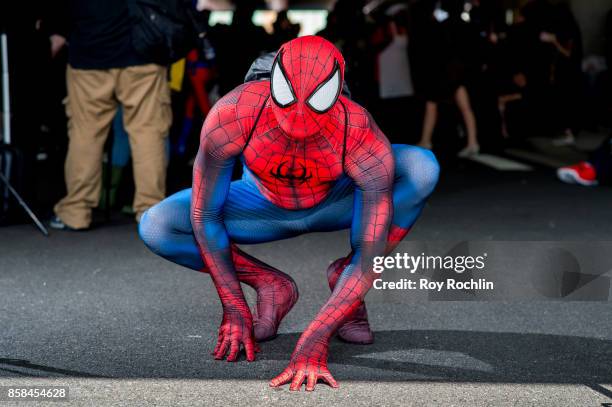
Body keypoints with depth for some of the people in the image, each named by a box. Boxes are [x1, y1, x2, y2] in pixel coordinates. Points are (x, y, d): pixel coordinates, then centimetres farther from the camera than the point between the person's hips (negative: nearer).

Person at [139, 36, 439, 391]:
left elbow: (370, 261, -37)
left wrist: (315, 340, -45)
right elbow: (204, 215, -23)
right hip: (267, 207, 1)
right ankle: (273, 287, -2)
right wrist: (234, 308, -22)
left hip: (336, 204, -1)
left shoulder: (363, 139, -38)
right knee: (155, 229, -22)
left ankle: (345, 278, -11)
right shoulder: (232, 115, -36)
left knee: (422, 167, -31)